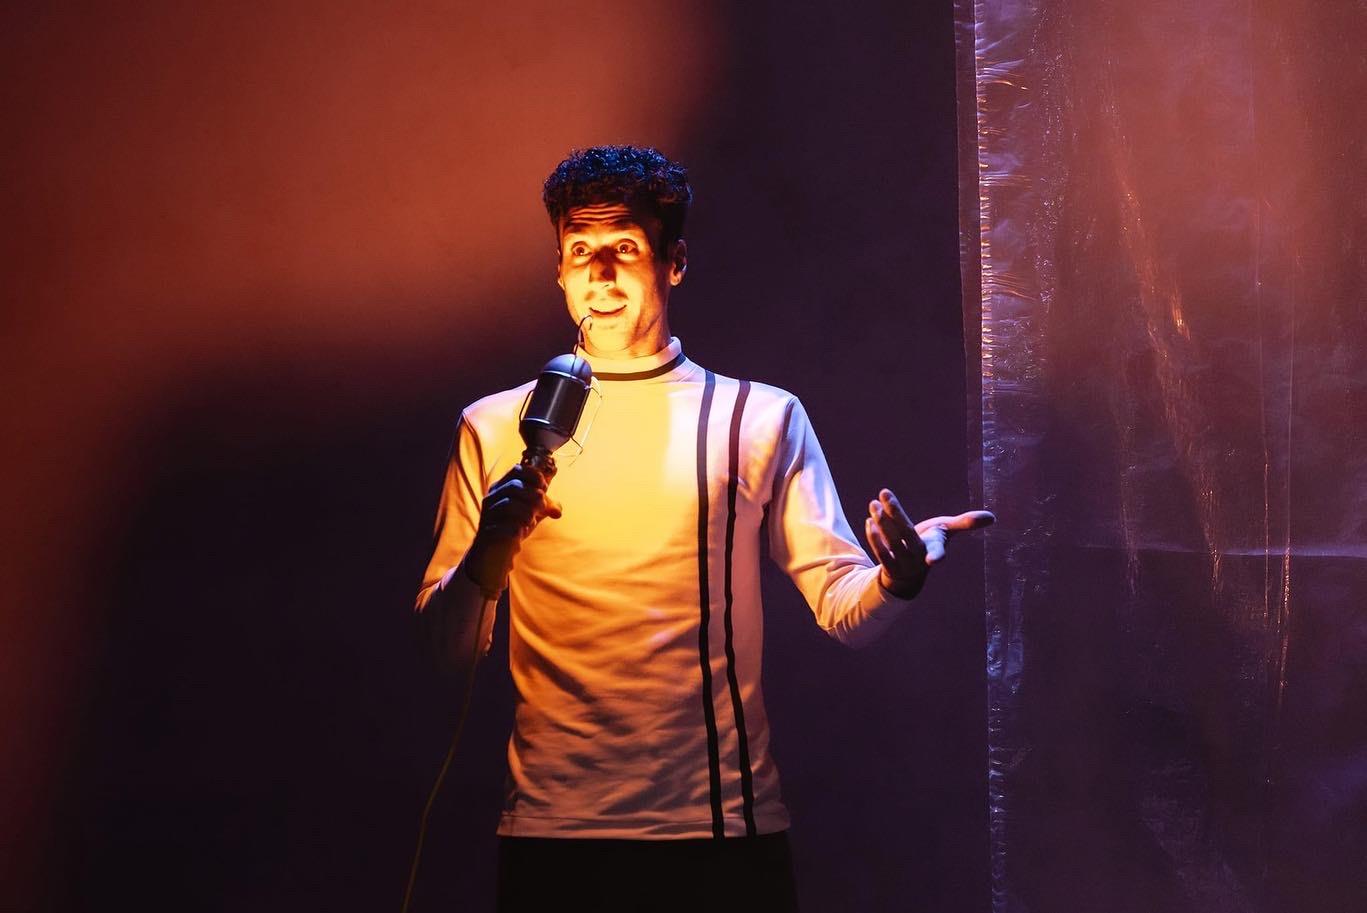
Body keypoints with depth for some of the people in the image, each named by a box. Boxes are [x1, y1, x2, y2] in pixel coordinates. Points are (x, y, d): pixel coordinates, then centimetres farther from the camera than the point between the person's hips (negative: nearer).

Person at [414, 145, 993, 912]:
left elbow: (843, 607, 0)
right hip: (553, 832, 0)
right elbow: (447, 642, 5)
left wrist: (897, 578, -23)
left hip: (725, 827, 0)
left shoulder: (759, 419, 6)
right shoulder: (496, 429, 8)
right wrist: (487, 556, -16)